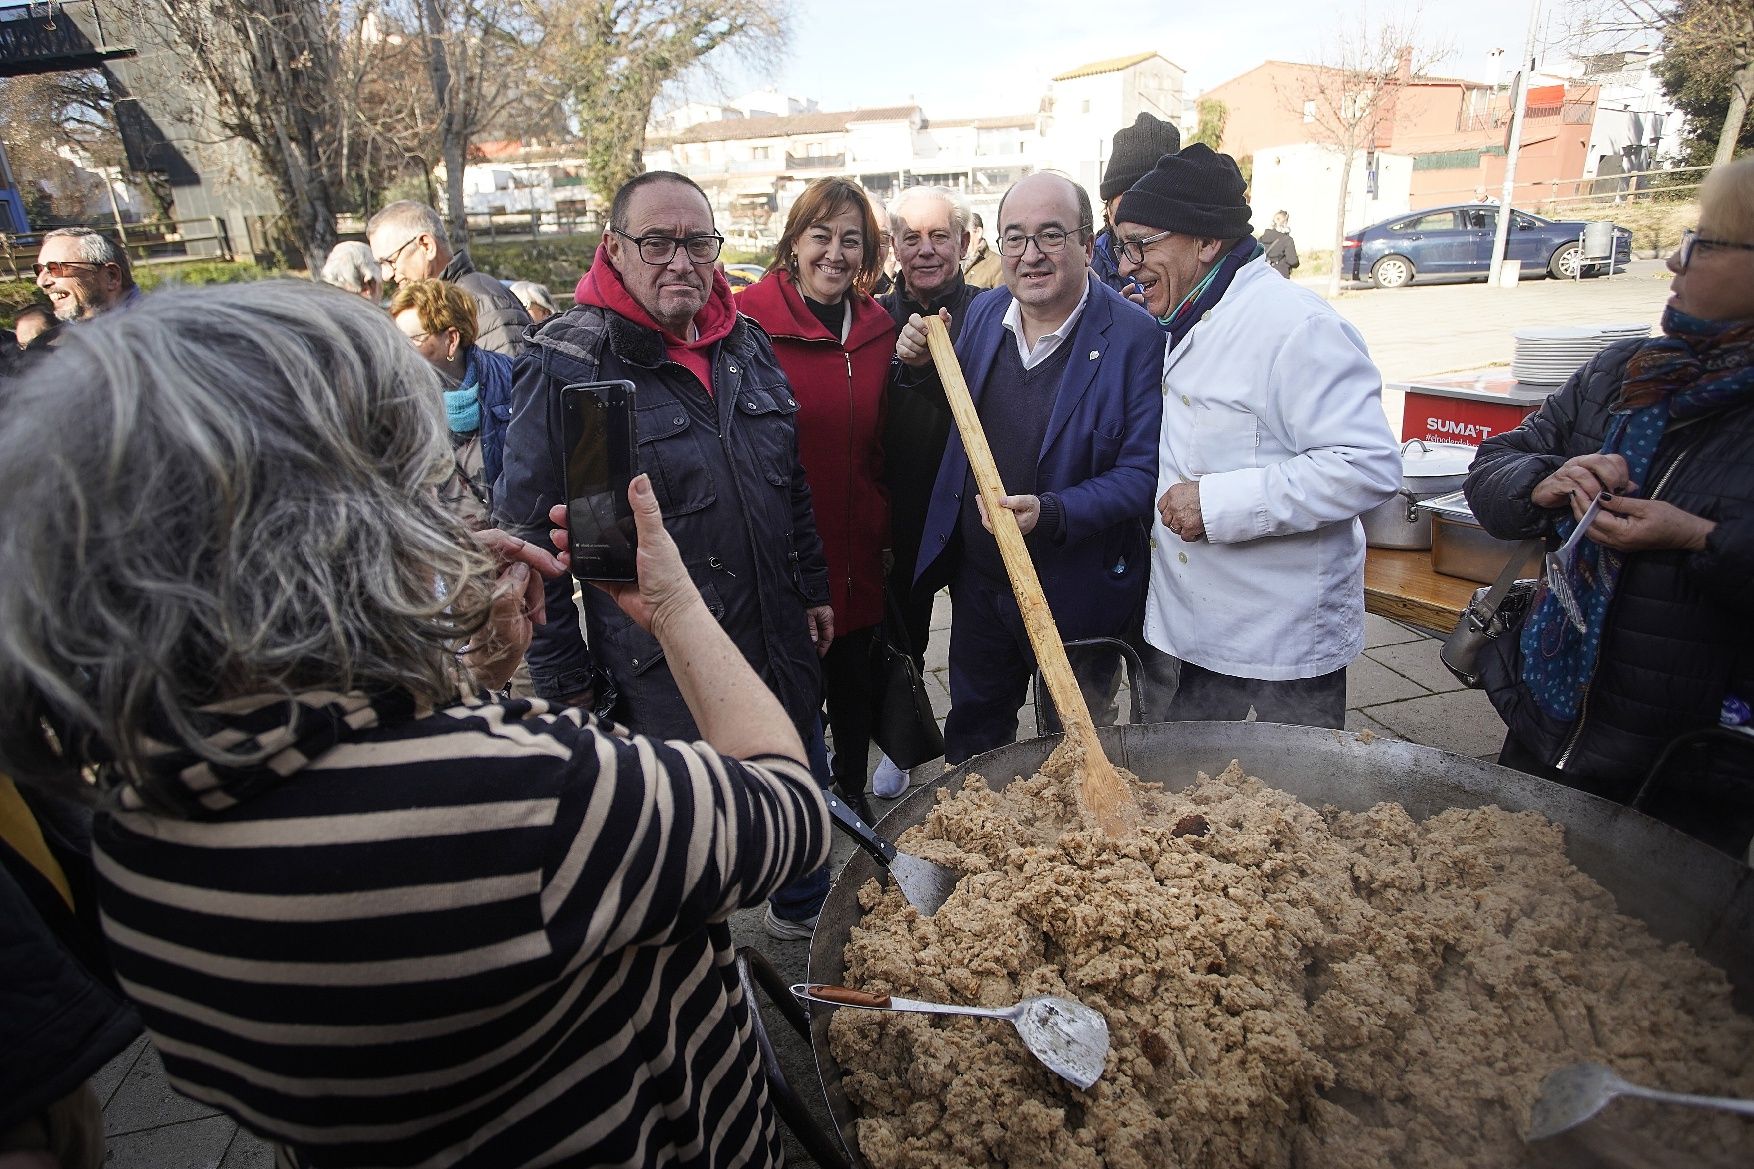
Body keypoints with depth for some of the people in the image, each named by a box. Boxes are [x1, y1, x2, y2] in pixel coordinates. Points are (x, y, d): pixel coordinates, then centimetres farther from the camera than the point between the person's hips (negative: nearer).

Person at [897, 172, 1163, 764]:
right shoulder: (983, 312, 1)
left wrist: (1054, 514, -33)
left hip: (1076, 593, -5)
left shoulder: (1135, 337, -18)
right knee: (972, 731, 24)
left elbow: (1143, 472, -20)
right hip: (977, 577, 5)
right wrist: (922, 365, -5)